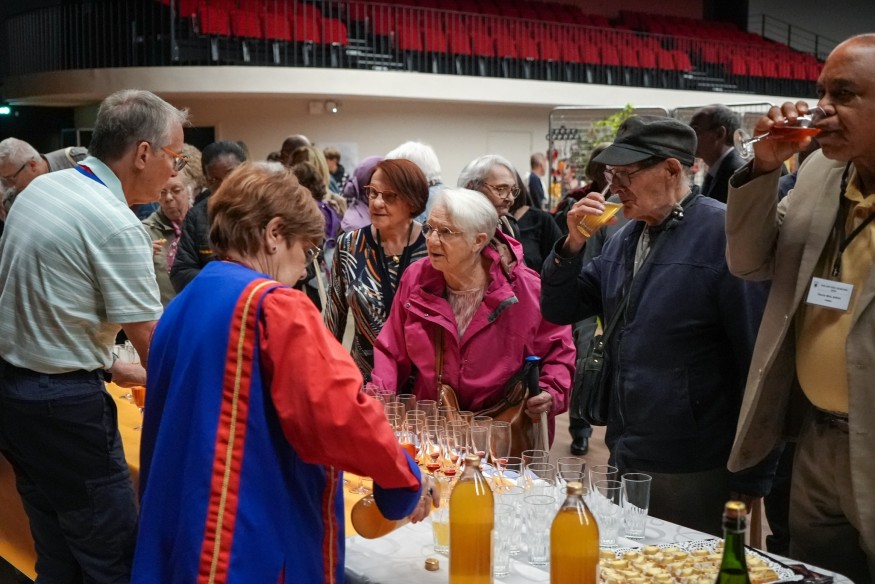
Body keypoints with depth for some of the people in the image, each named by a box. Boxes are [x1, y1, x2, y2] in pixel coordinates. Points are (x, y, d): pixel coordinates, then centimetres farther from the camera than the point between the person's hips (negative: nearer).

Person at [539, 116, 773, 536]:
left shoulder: (724, 234, -15)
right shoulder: (623, 238, 10)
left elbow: (758, 356, -17)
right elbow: (560, 311, 12)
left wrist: (751, 479, -16)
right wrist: (573, 244, -6)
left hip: (694, 473, -7)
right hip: (626, 460, 8)